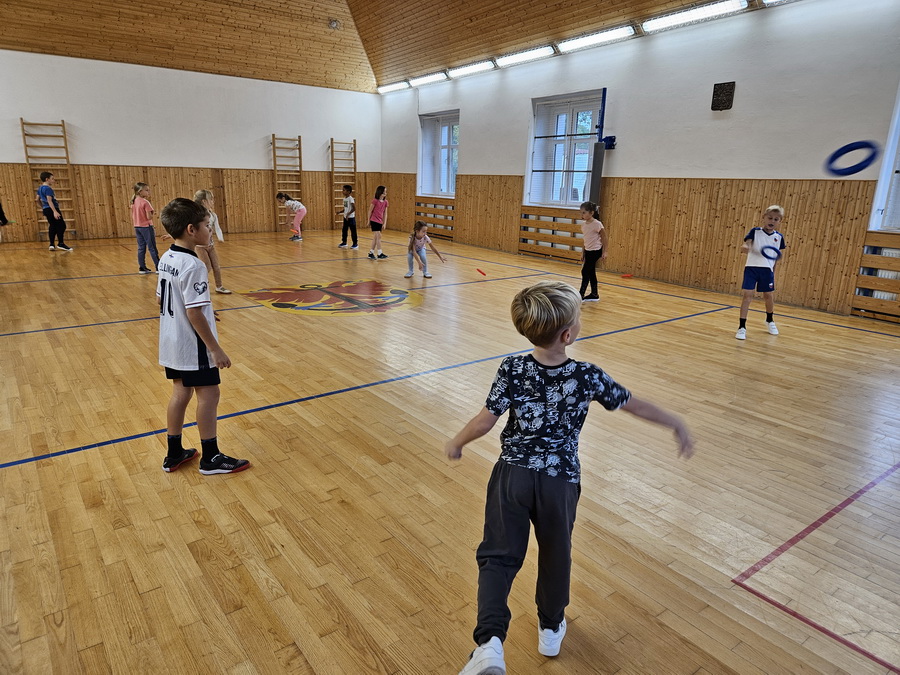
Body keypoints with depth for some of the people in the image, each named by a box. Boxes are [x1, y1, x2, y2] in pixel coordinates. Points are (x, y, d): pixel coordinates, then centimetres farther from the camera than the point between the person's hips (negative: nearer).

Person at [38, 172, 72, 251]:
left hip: (46, 210, 10)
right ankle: (60, 244, -7)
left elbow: (38, 199, 25)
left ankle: (52, 245, 8)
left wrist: (42, 207, 38)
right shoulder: (48, 188, -14)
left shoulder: (40, 188, 16)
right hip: (51, 209, -10)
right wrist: (55, 211, -29)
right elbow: (49, 200, -23)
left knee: (53, 226, 12)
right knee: (61, 225, -7)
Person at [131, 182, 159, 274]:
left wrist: (134, 226, 20)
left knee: (141, 248, 11)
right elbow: (149, 217, -19)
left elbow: (132, 217, 11)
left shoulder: (134, 202, 8)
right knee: (152, 248, -2)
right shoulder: (145, 202, -15)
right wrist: (153, 213, -1)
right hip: (146, 227, -7)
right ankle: (158, 267, 1)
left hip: (137, 227, 7)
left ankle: (142, 268, 14)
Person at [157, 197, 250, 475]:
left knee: (181, 392, 17)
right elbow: (194, 313, -24)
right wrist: (216, 349, -19)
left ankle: (174, 454, 27)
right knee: (208, 394, 2)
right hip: (193, 346, -9)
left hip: (171, 343, 9)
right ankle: (210, 458, 13)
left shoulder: (166, 259, 5)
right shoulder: (193, 266, -23)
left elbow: (161, 299, 13)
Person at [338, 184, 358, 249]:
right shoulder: (344, 198, 9)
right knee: (344, 230, 13)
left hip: (351, 217, -8)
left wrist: (348, 214, -23)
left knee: (353, 231, -1)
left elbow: (354, 208, -20)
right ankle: (344, 242, 24)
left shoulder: (350, 198, -15)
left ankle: (355, 244, 7)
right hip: (345, 217, 8)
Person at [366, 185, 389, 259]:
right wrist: (369, 221, 0)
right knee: (378, 236, -12)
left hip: (380, 222, 6)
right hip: (374, 221, -6)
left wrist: (384, 224, 3)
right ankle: (380, 253, -10)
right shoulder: (375, 201, -11)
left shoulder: (385, 202, 6)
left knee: (375, 238, 10)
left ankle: (371, 253, 18)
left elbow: (385, 214, 7)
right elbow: (370, 211, -4)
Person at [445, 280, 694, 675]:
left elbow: (485, 421, -12)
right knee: (555, 555, 22)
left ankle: (489, 642, -9)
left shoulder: (511, 371, -14)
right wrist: (676, 424, 14)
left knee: (498, 556, 8)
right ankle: (551, 629, 42)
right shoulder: (587, 377, -14)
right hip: (560, 481, 1)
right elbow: (635, 405, -2)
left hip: (512, 475, 0)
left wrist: (456, 444, 7)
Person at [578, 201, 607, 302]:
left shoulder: (597, 224, -18)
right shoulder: (584, 225, 4)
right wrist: (583, 253, 14)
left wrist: (604, 252, -11)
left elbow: (604, 238, -12)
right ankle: (594, 295, 22)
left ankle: (581, 295, -2)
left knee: (585, 272, -8)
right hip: (588, 251, 8)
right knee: (591, 273, 12)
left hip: (596, 251, -8)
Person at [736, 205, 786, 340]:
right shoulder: (755, 232, -2)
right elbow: (746, 243, -18)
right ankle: (742, 327, -3)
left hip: (767, 269, 3)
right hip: (751, 267, -3)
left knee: (769, 296, 12)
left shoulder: (779, 237, 7)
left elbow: (778, 255, 18)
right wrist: (745, 248, -37)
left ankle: (770, 320, 40)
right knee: (747, 295, -8)